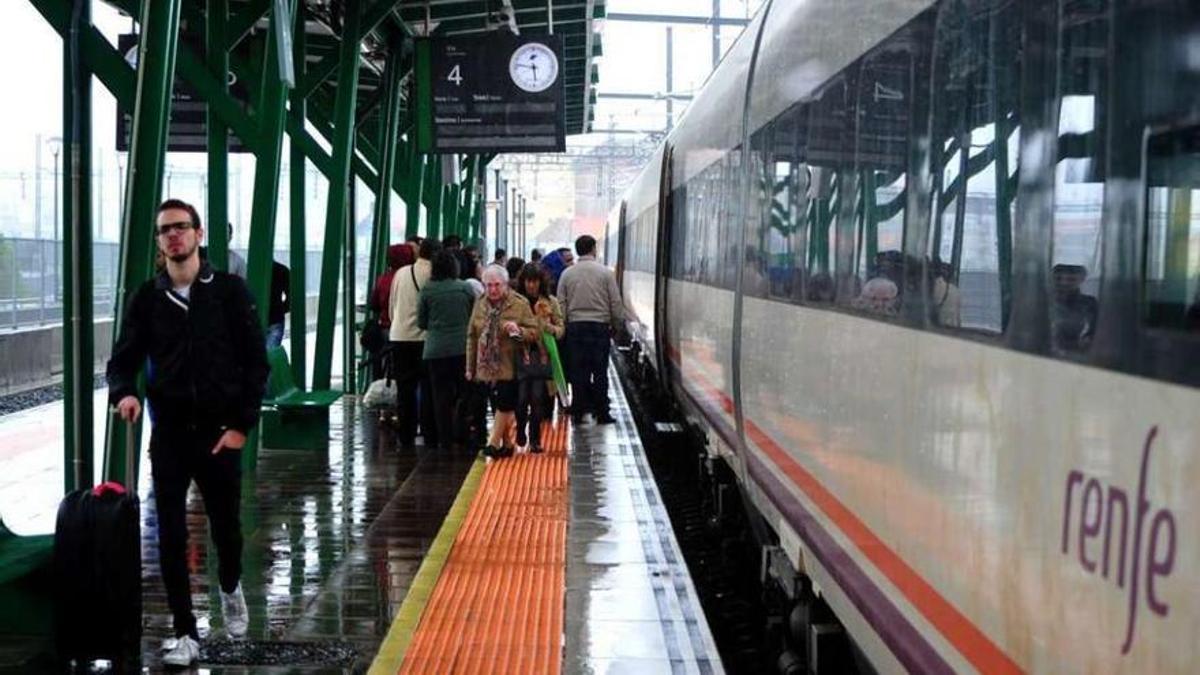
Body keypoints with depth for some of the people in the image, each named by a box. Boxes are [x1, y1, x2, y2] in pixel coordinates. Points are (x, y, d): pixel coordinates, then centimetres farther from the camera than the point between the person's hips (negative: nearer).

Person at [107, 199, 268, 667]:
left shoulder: (229, 290, -3)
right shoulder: (147, 298, 3)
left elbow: (255, 361, -3)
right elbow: (124, 360, 5)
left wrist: (242, 425, -9)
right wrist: (123, 393, -18)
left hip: (220, 432, -1)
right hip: (168, 434, 1)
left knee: (225, 525, 11)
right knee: (171, 535, -1)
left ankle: (230, 588, 43)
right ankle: (185, 634, 8)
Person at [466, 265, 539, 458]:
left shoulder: (520, 304, -5)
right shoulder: (480, 304, 7)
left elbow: (535, 332, -5)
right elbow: (472, 337, 12)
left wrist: (519, 331, -26)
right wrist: (470, 367, 11)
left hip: (509, 368, -4)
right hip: (486, 368, 4)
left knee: (504, 406, -10)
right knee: (500, 408, 9)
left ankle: (494, 443, -4)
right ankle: (506, 444, 19)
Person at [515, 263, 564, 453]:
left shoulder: (550, 302, 5)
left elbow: (561, 329, 6)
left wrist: (545, 324, -12)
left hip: (542, 354, 1)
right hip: (521, 354, -1)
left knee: (537, 398, -3)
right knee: (522, 397, -5)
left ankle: (535, 439, 9)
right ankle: (521, 431, 22)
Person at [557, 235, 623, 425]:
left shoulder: (567, 273, 2)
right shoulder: (605, 273, -3)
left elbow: (561, 304, 2)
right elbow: (616, 303, -2)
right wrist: (616, 324, 10)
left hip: (575, 326, 2)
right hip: (600, 326, -2)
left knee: (578, 371, 7)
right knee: (600, 371, 3)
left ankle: (578, 412, 8)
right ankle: (601, 413, 3)